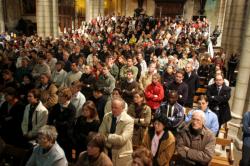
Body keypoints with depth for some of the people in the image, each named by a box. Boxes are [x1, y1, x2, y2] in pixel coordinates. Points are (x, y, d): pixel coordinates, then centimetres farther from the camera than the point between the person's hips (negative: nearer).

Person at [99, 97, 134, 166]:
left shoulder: (128, 121, -19)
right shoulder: (106, 116, -2)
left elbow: (122, 139, -27)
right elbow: (100, 134, 0)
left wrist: (107, 136, -21)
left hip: (121, 155, -4)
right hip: (107, 151, 4)